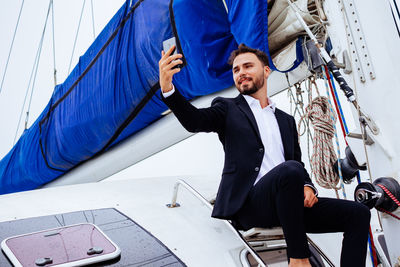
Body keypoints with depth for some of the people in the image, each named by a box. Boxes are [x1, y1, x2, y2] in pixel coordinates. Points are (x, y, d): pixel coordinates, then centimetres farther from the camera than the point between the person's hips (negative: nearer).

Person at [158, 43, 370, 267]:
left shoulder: (286, 120, 23)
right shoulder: (228, 108, 11)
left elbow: (299, 163, 21)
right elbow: (195, 121, -10)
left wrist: (307, 186, -2)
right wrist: (167, 87, -27)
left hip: (288, 204, 6)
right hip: (249, 203, -5)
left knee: (358, 214, -6)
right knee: (290, 170, -33)